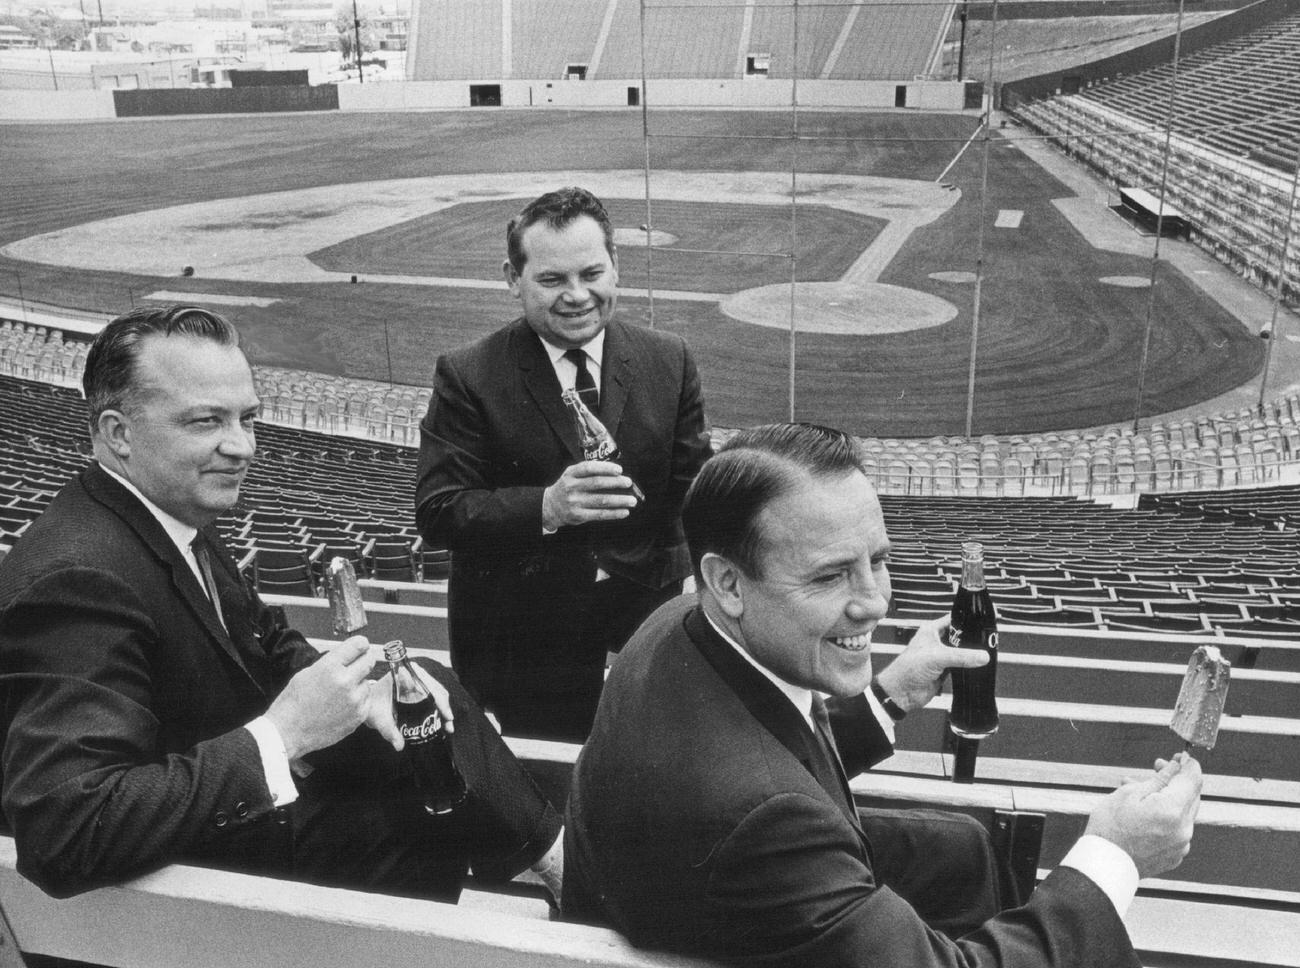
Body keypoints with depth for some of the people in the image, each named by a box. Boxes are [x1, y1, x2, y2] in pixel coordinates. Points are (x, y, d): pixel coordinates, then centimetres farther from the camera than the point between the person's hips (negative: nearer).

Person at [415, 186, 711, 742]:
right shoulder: (467, 378, -9)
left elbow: (693, 494, 4)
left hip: (644, 622, 3)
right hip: (519, 643, -2)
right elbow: (437, 514, -14)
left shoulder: (669, 362, 1)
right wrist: (546, 507, -28)